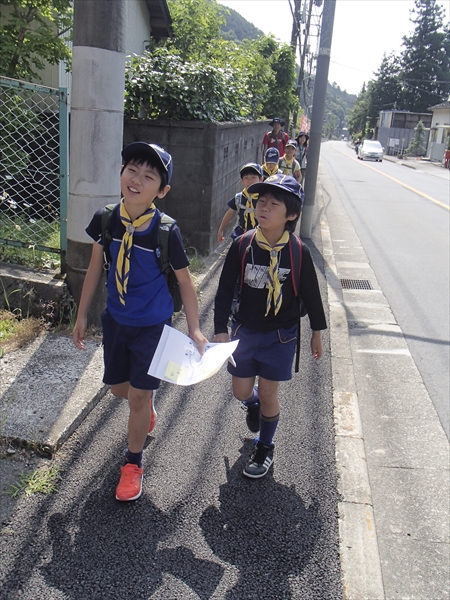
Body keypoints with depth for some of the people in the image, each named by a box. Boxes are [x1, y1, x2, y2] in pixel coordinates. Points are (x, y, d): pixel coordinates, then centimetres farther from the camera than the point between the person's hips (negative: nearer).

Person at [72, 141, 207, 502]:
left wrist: (194, 330, -6)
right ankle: (148, 408, 55)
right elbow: (95, 268, 2)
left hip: (153, 324, -4)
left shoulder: (166, 232, -21)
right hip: (115, 319, 4)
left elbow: (185, 283, -9)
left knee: (138, 395, 3)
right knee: (118, 387, 18)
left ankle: (133, 463, 26)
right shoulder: (106, 221, -11)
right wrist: (82, 315, 7)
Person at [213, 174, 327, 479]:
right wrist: (220, 330, -7)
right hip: (244, 330, 2)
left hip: (280, 335, -2)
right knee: (241, 391, 12)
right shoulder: (242, 245, -11)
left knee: (268, 394, 6)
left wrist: (317, 332, 7)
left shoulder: (299, 252, -14)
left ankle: (265, 448, 32)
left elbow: (311, 293, -2)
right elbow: (225, 289, -4)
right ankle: (254, 404, 51)